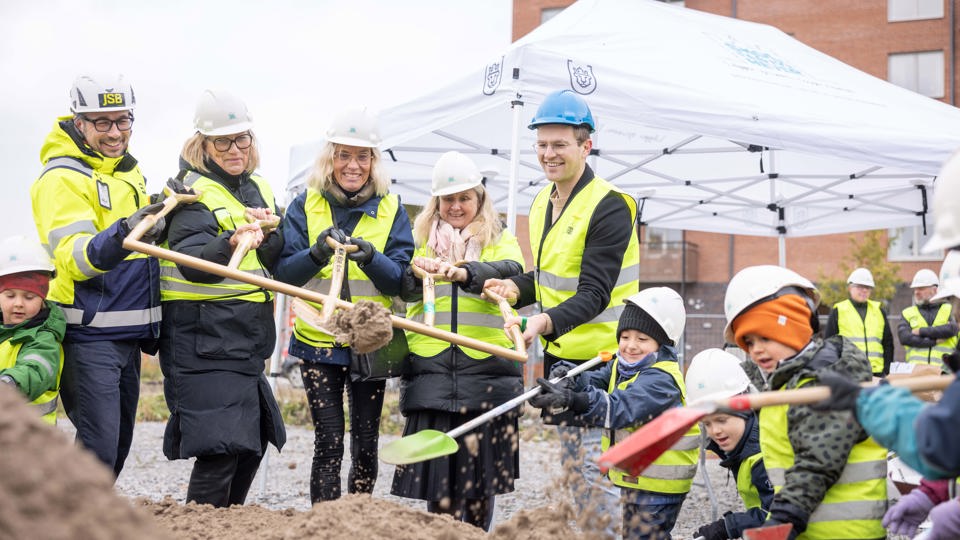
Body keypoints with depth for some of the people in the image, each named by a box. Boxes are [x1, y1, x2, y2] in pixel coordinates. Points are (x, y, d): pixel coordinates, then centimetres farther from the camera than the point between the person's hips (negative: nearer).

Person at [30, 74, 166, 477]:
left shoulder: (129, 171, 15)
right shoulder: (62, 177, -10)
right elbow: (74, 257, -25)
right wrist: (121, 235, -41)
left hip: (129, 334, 8)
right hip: (88, 336, -8)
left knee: (118, 447, 12)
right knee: (99, 446, -11)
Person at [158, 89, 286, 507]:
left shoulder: (259, 190, 13)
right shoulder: (192, 192, -9)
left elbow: (280, 261, 8)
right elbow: (193, 263, -25)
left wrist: (267, 231, -12)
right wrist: (230, 243, -45)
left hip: (247, 339, 8)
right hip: (203, 341, -8)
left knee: (253, 443, 15)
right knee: (220, 447, -14)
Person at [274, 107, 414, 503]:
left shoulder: (391, 210, 3)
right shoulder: (305, 206, 2)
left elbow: (400, 280, -4)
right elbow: (284, 273, -5)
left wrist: (370, 257, -24)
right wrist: (317, 253, -24)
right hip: (318, 341, -1)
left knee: (366, 443, 7)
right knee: (329, 442, -4)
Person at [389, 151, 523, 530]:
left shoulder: (500, 240, 11)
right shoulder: (420, 239, 15)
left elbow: (511, 271, -13)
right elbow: (403, 288, -2)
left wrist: (465, 272, -33)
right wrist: (417, 270, -26)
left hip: (486, 369, 0)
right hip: (431, 369, 0)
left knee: (482, 471, 5)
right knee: (437, 468, -3)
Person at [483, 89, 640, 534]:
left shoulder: (610, 206, -17)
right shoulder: (542, 202, 8)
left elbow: (594, 293, -25)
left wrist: (547, 321, -41)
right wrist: (517, 287, 0)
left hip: (602, 355, -8)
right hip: (558, 353, 8)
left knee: (598, 469, -6)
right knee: (571, 464, 16)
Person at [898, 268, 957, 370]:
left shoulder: (949, 310, 12)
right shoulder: (907, 313, 15)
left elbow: (951, 329, -9)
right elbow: (905, 338, -2)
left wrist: (921, 331, -4)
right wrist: (935, 341, -7)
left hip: (943, 369, -1)